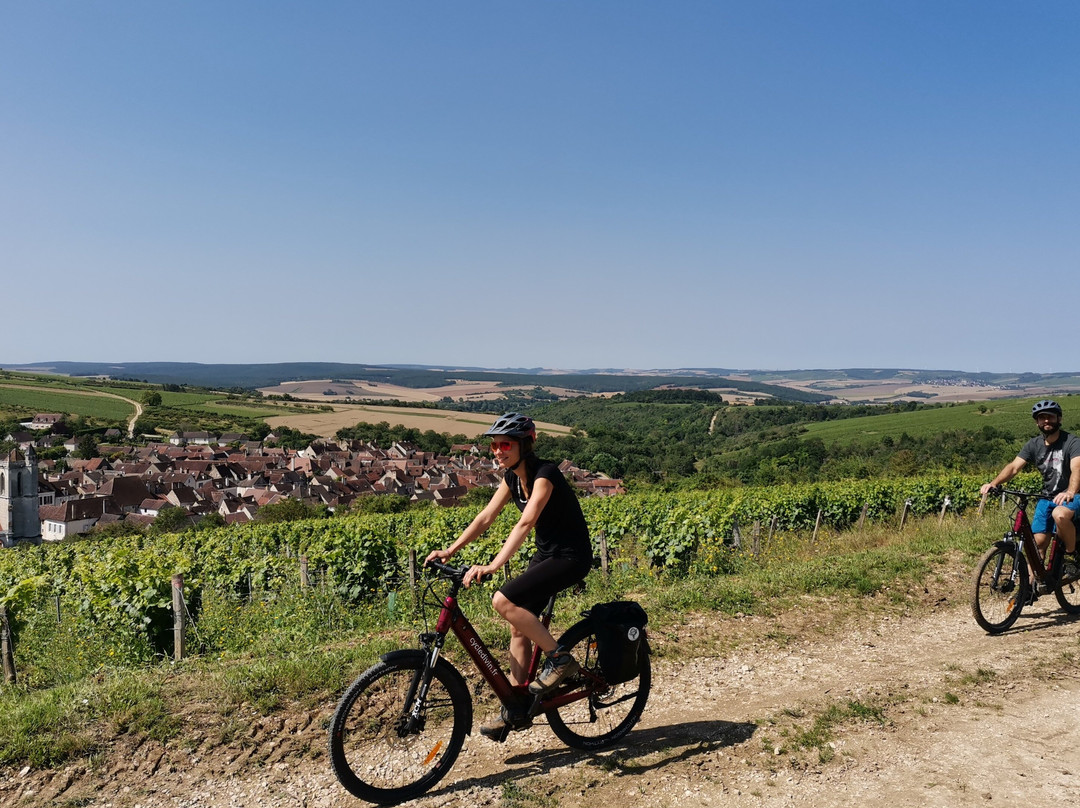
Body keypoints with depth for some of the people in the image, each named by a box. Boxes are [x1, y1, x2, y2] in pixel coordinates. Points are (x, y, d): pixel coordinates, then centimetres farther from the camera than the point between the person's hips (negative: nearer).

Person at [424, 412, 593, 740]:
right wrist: (450, 550, -3)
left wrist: (493, 566, -43)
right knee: (519, 626, 5)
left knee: (503, 601, -21)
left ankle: (560, 658, -6)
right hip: (546, 553, 9)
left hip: (571, 556, -8)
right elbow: (486, 516, 5)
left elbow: (525, 523, -35)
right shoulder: (512, 477, 3)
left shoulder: (545, 474, -23)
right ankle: (515, 710, 15)